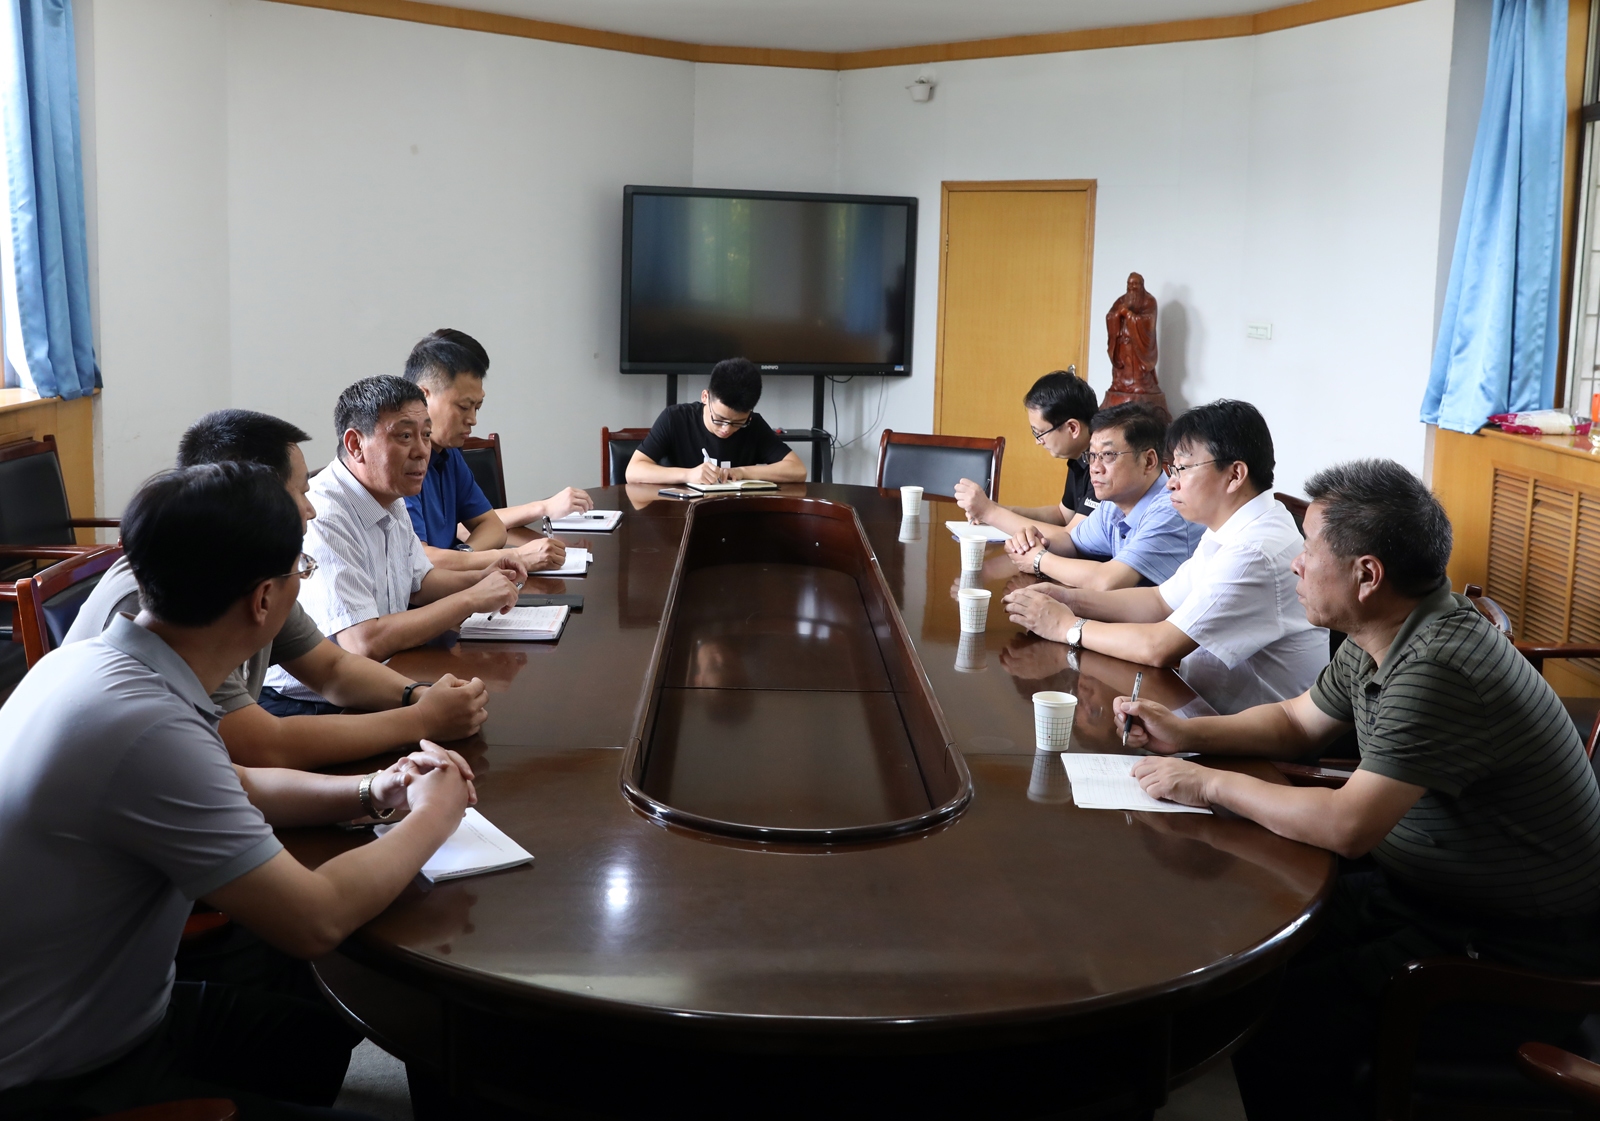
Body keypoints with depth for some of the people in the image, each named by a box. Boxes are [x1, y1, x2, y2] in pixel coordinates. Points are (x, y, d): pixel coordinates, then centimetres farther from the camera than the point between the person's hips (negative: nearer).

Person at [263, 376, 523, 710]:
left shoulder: (391, 501, 8)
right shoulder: (321, 519, -23)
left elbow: (418, 581, 26)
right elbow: (365, 642, -30)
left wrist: (482, 578, 5)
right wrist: (471, 599, -21)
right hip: (307, 705, -9)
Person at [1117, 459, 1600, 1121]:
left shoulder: (1437, 670, -29)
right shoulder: (1380, 641, 2)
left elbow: (1348, 826, -32)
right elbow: (1295, 723, 19)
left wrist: (1209, 784, -19)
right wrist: (1186, 735, 4)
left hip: (1522, 953, -9)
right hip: (1429, 891, 9)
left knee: (1279, 1024, -20)